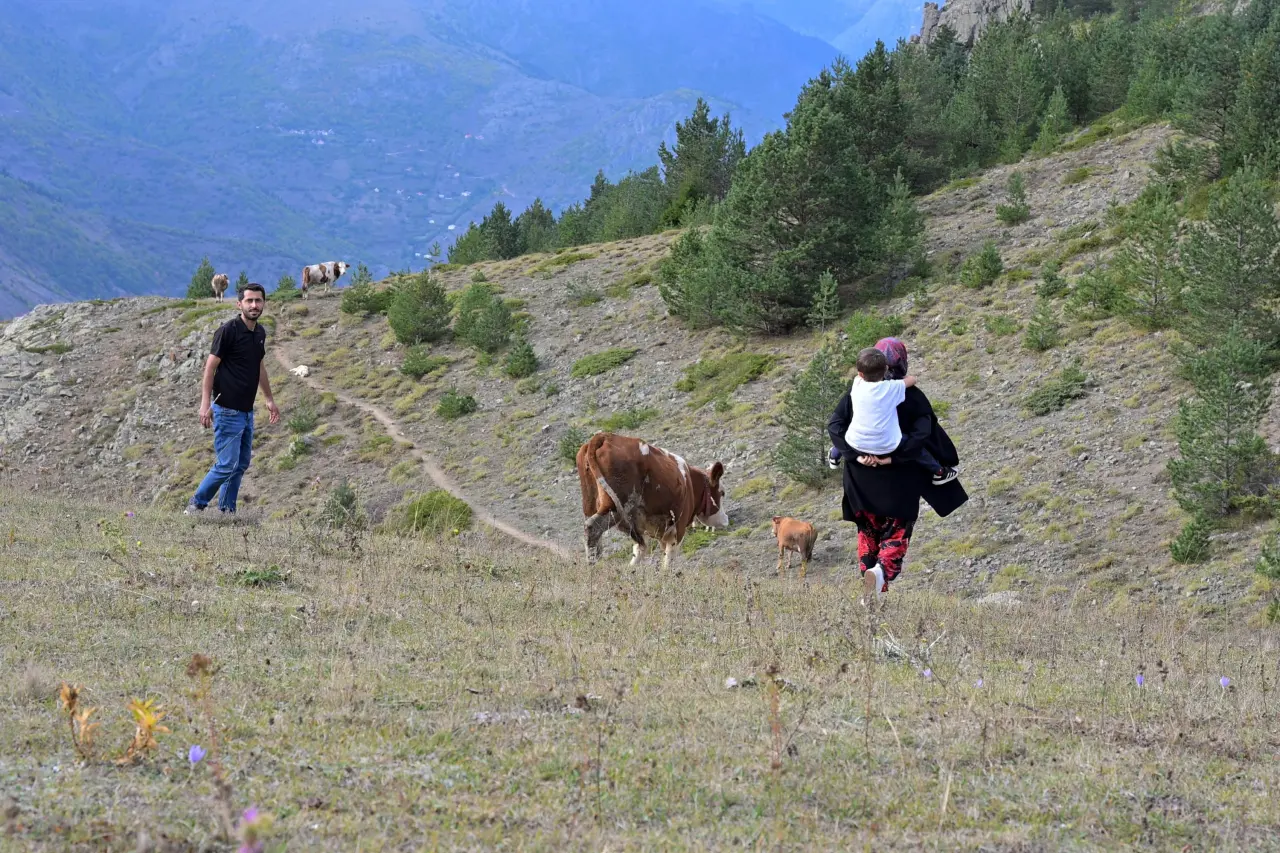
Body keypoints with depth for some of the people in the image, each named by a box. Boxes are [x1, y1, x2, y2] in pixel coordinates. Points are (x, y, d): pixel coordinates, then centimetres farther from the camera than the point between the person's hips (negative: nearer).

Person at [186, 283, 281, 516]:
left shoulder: (260, 333, 9)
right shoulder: (228, 331, -16)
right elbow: (210, 367, -15)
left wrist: (269, 399, 27)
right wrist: (205, 404, -21)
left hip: (247, 411, 8)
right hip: (227, 410, -8)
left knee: (241, 464, 10)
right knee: (227, 465, -9)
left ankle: (227, 511, 18)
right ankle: (196, 504, 7)